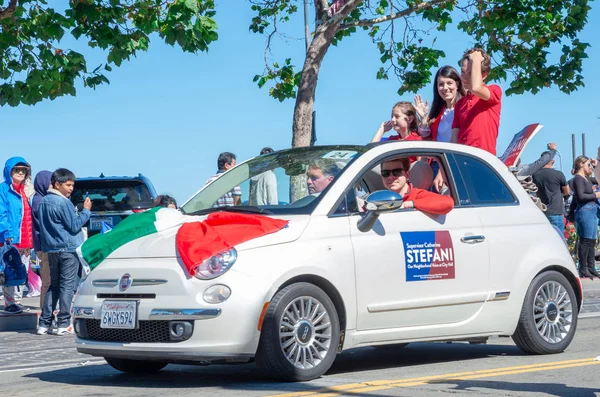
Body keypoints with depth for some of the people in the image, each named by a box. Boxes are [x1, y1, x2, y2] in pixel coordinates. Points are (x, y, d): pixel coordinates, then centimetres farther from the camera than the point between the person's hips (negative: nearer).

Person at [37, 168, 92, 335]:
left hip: (51, 249, 8)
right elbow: (74, 226, -13)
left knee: (54, 285, 14)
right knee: (67, 286, -2)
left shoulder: (43, 202, 11)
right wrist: (86, 210, -6)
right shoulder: (64, 203, -15)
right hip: (68, 249, -8)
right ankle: (64, 324, -4)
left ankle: (44, 323, 9)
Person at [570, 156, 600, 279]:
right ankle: (583, 269, -8)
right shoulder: (578, 179, -9)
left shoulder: (585, 179, 21)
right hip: (585, 211, -10)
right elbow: (580, 196, -19)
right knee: (586, 241, -10)